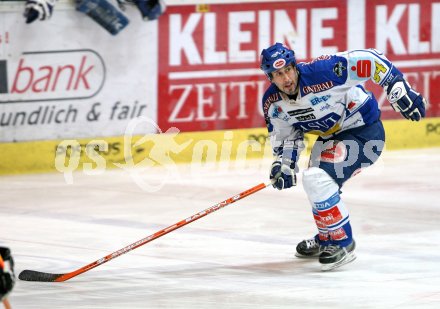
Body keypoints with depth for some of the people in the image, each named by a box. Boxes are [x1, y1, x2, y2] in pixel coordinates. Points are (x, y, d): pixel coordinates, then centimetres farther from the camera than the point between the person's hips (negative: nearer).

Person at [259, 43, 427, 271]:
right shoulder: (273, 103, -9)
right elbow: (285, 135, 7)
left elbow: (369, 60, -27)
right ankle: (326, 239, 48)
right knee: (316, 180, 23)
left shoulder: (320, 72, -31)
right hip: (332, 136, 9)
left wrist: (399, 90, -28)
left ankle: (343, 244, -12)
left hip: (365, 132, -9)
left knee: (317, 178, -22)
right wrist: (283, 163, -10)